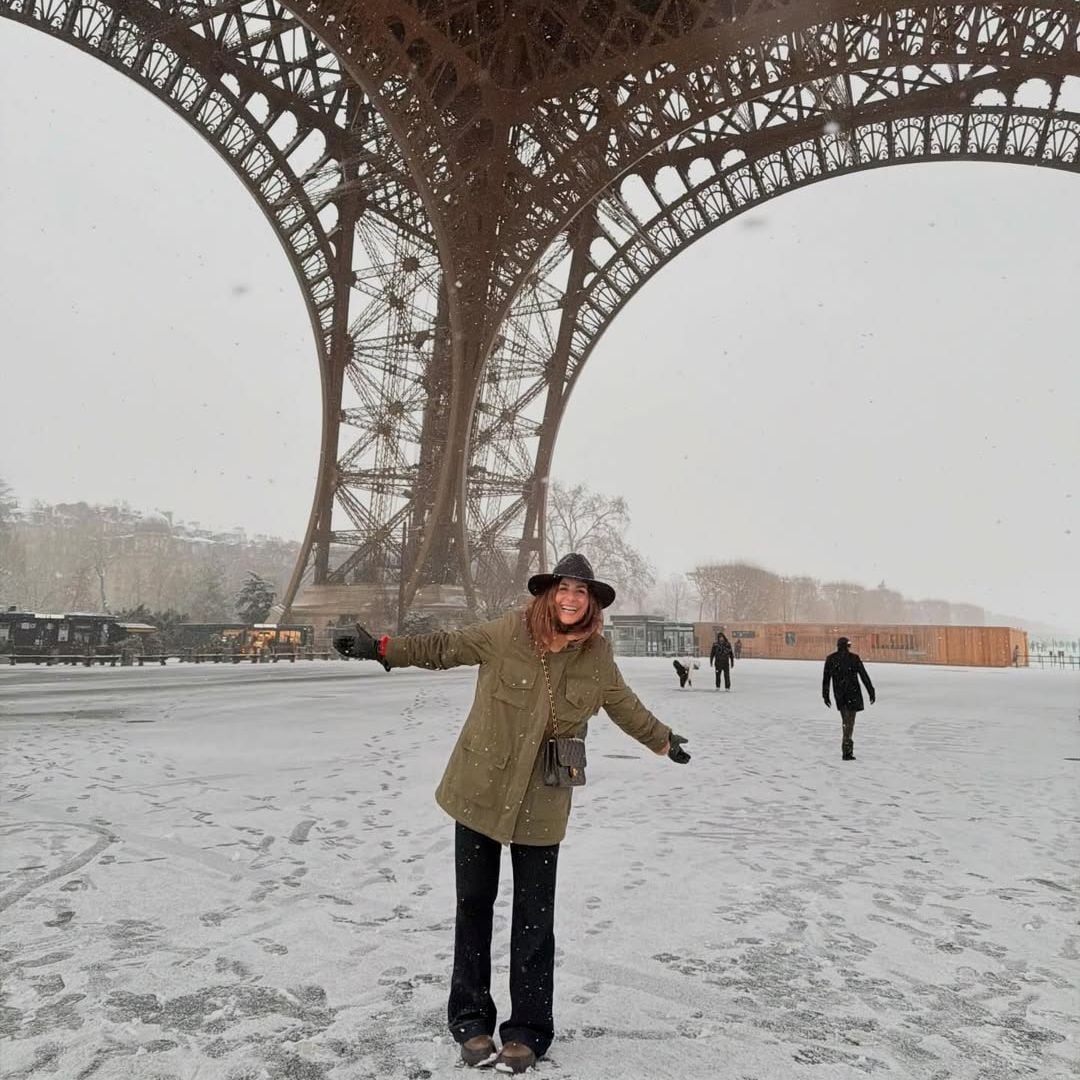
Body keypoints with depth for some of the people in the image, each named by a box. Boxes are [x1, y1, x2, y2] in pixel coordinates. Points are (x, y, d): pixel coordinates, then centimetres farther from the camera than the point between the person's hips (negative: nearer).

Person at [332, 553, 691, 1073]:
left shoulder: (596, 655, -4)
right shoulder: (508, 633, -11)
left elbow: (623, 703, 15)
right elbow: (444, 647, -1)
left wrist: (663, 740, 27)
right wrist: (381, 648, -5)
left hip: (541, 803, 1)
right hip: (481, 791, 0)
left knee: (534, 917, 6)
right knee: (474, 904, 11)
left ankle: (527, 1031, 22)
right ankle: (470, 1019, 29)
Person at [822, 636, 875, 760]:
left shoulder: (830, 659, 0)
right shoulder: (854, 658, -9)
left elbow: (826, 679, 3)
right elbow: (864, 676, -7)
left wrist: (825, 696, 10)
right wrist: (871, 692, -1)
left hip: (839, 695, 3)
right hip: (853, 693, -3)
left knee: (845, 721, 19)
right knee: (849, 722, 0)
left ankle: (848, 747, 23)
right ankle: (846, 751, -3)